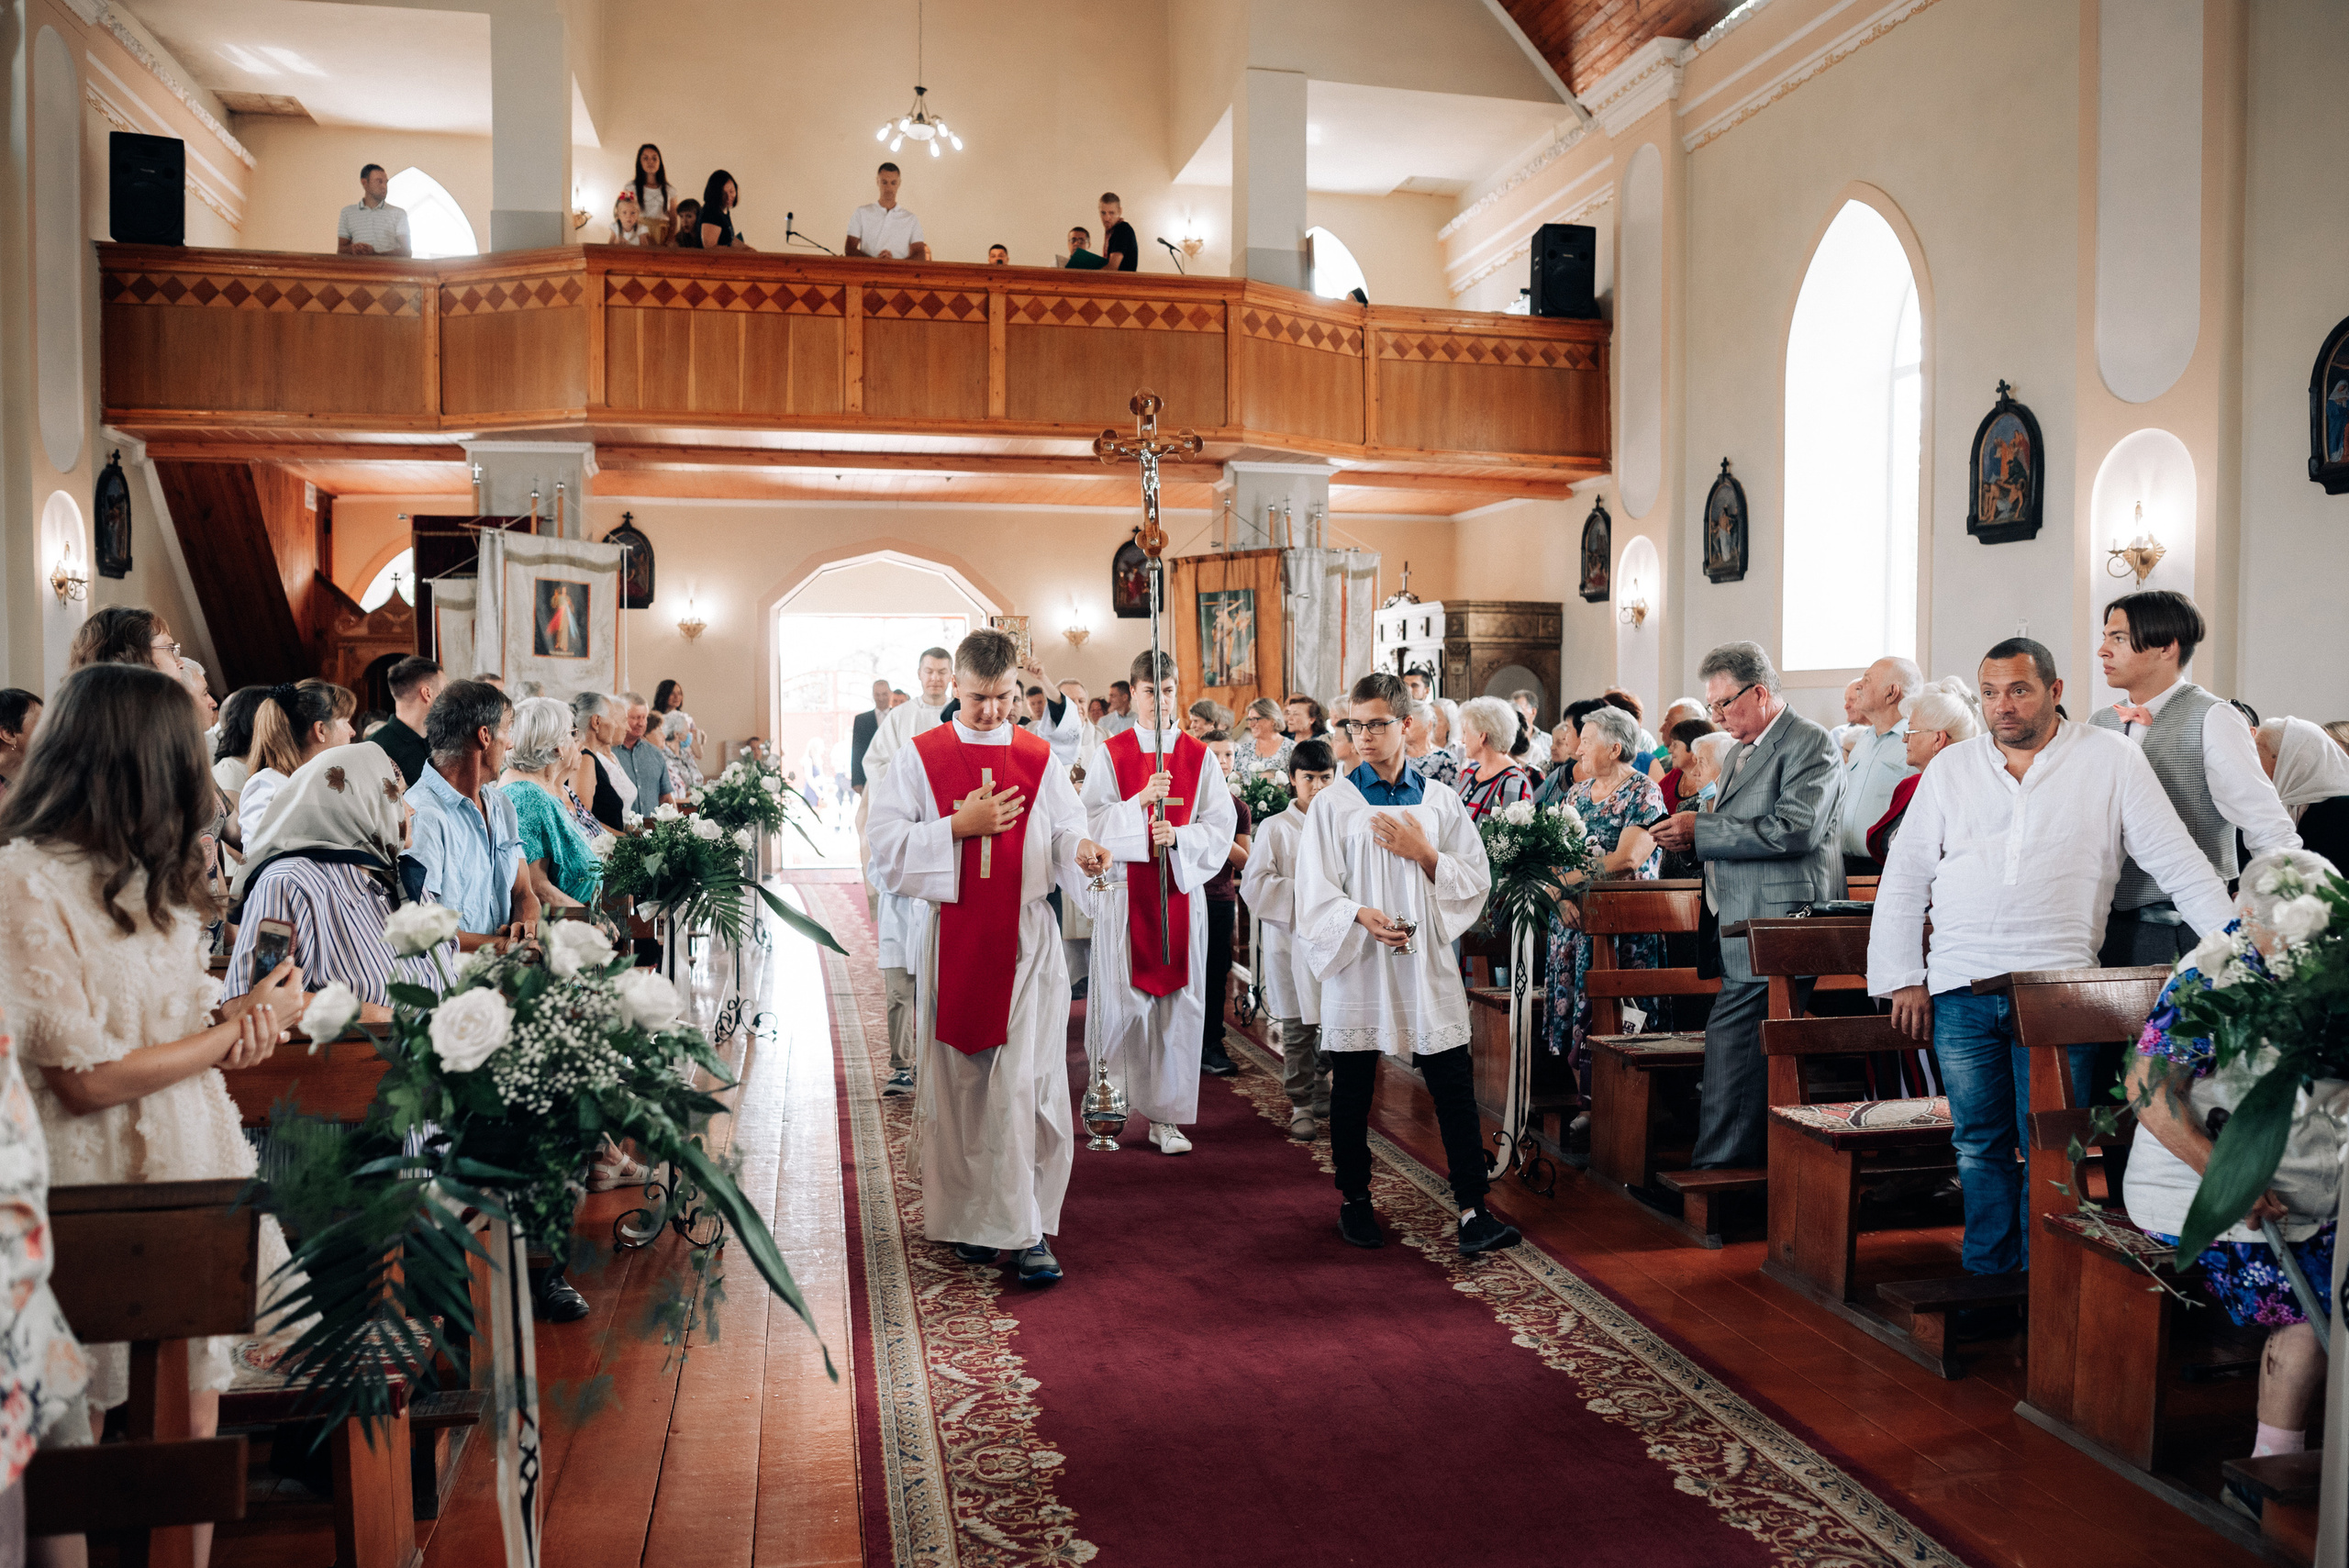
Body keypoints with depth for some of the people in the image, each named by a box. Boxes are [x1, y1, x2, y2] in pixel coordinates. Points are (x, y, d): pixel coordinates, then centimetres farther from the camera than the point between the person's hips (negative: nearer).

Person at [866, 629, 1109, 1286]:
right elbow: (887, 848, -4)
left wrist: (1083, 852, -19)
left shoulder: (1039, 760, 6)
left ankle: (1030, 1228, 2)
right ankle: (970, 1217, 22)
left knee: (1027, 1084, -6)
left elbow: (1065, 834, 4)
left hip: (1025, 941, 0)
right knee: (959, 1084, 7)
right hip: (950, 939, 0)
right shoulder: (918, 757, 2)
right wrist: (959, 826, -14)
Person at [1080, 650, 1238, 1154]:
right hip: (1124, 890, -1)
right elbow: (1091, 821, -6)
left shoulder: (1200, 757, 7)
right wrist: (1142, 801, -21)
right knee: (1122, 1000, -1)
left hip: (1181, 889, 2)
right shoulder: (1111, 754, 3)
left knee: (1179, 1002, 1)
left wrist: (1179, 838, -16)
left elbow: (1222, 824, 1)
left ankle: (1166, 1116, 9)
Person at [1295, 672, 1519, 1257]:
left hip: (1426, 962, 1)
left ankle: (1472, 1211, 1)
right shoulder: (1333, 802, 2)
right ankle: (1355, 1201, 24)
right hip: (1356, 964, -1)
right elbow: (1315, 890, -3)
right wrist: (1362, 915, -21)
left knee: (1454, 1088, -3)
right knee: (1352, 1089, 8)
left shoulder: (1439, 799, 8)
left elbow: (1476, 879, 6)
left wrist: (1423, 853, -9)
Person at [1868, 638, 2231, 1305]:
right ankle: (1987, 1282, 17)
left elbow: (2180, 865, 2)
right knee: (1979, 1145, 8)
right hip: (1960, 988, 3)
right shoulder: (1951, 767, 10)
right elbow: (1904, 880, 10)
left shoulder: (2109, 759, 2)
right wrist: (1903, 979, 4)